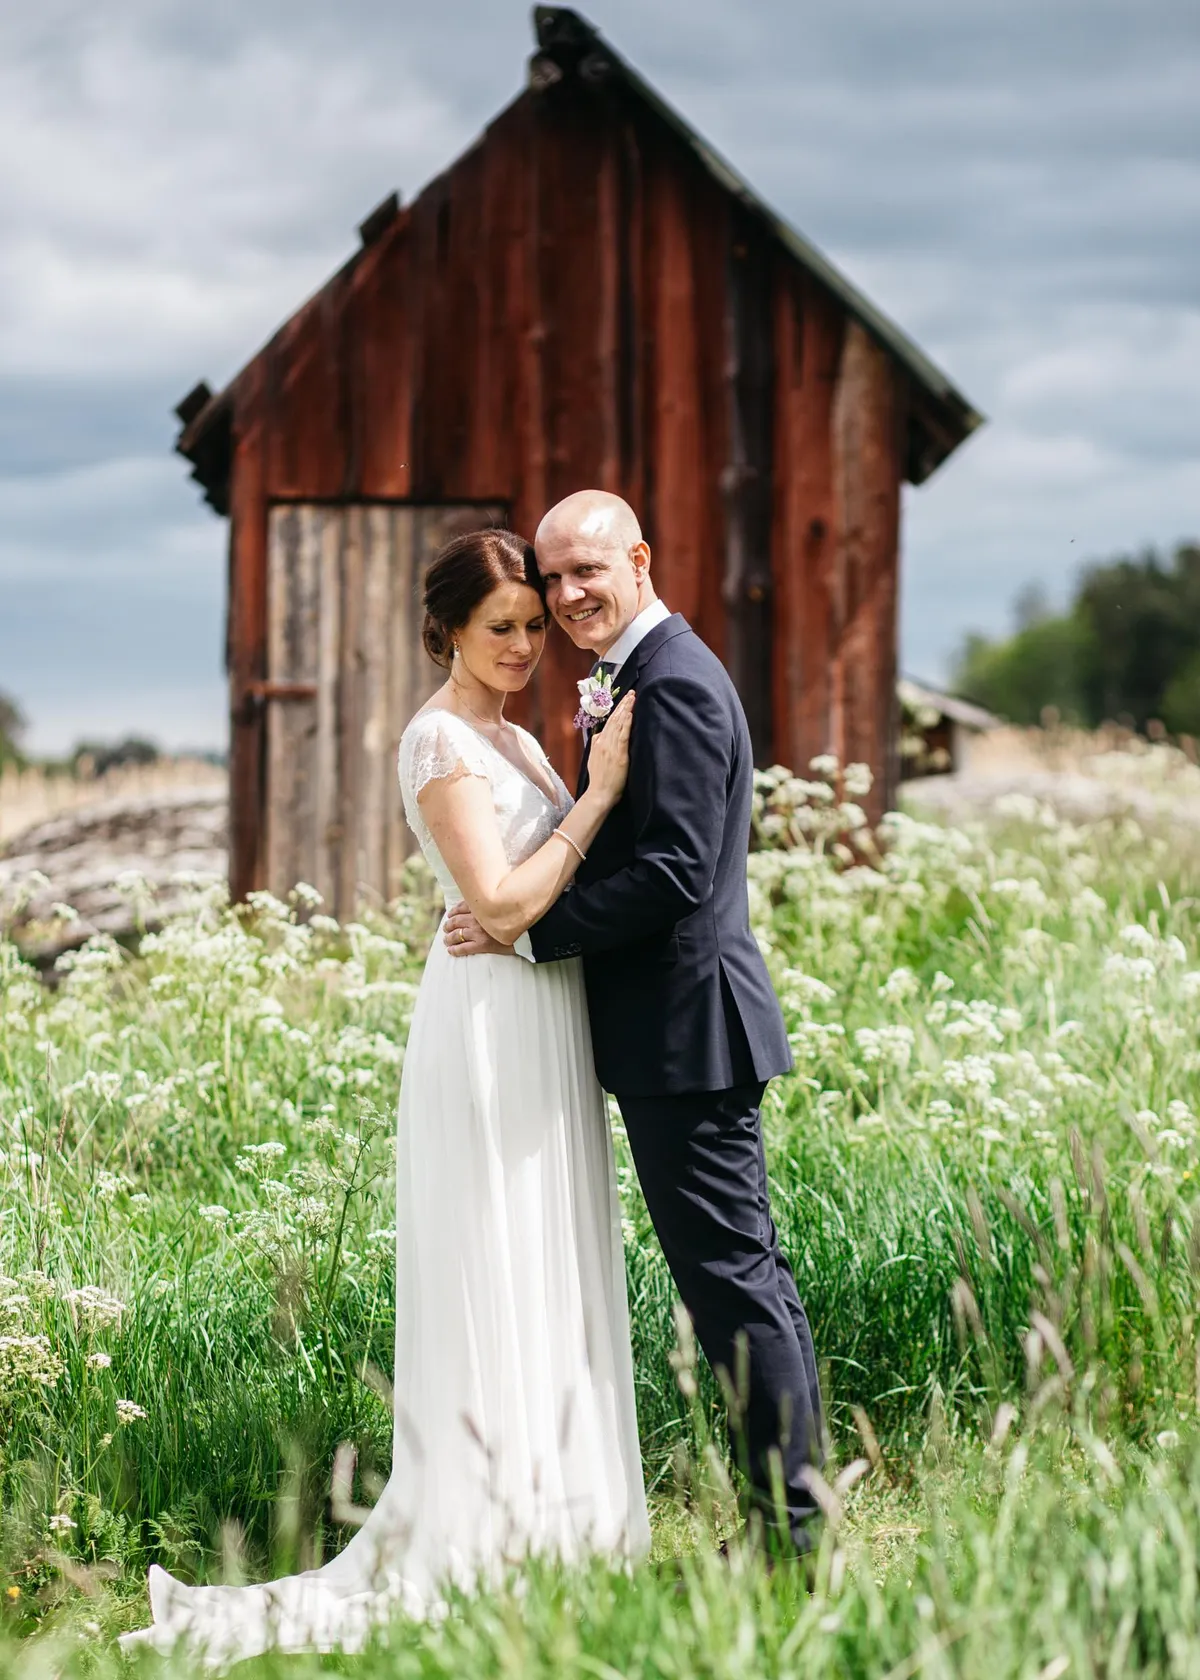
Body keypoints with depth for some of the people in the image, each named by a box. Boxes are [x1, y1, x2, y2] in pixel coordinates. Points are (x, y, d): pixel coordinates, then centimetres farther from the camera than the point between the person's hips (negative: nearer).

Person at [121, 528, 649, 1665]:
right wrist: (600, 791, -17)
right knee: (494, 1271, -5)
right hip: (490, 1027, -9)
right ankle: (490, 1527, 0)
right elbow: (501, 902, -20)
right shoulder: (441, 740, -13)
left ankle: (541, 1504, 20)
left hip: (541, 1023, 9)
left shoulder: (513, 740, 15)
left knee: (541, 1267, 12)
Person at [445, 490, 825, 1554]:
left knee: (732, 1275, -6)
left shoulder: (673, 684, -16)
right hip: (678, 1027, 11)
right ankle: (793, 1505, 19)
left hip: (688, 1026, -11)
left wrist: (525, 928, -18)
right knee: (741, 1274, 13)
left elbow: (673, 874, -22)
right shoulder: (645, 677, 17)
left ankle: (791, 1523, -1)